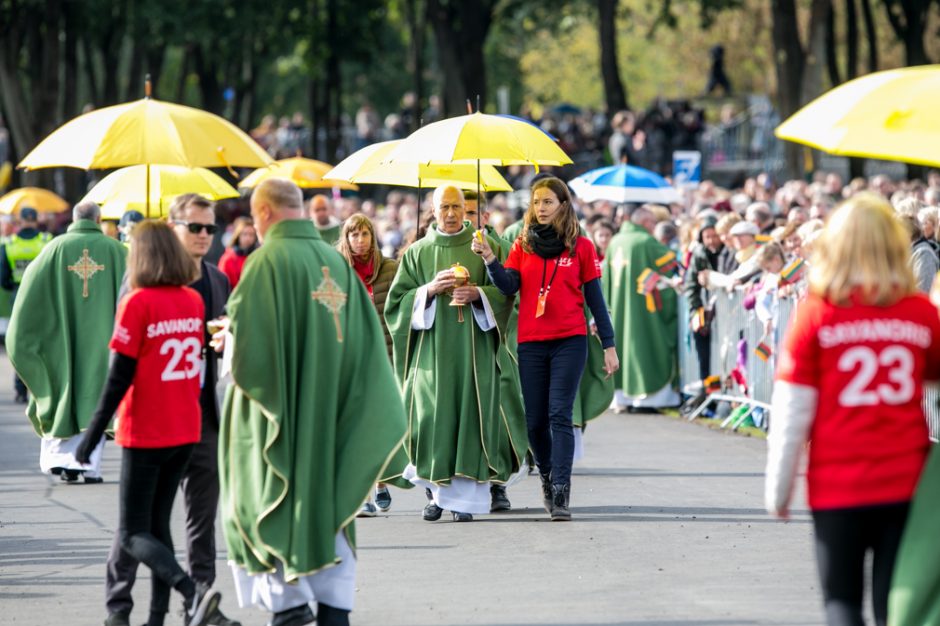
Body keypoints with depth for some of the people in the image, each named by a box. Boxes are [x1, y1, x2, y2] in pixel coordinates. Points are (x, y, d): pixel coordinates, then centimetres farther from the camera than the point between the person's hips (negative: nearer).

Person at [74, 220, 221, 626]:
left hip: (145, 434, -6)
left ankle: (193, 593, -22)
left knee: (133, 533, 0)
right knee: (158, 524, 16)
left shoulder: (138, 303, -15)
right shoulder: (194, 301, 4)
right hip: (185, 432, 6)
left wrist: (93, 433, -12)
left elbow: (120, 377, -16)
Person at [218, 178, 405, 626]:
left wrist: (227, 342, 3)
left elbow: (242, 339, -16)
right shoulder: (337, 262, 6)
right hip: (330, 411, 6)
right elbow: (367, 339, 8)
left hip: (275, 405, -6)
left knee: (266, 502, 6)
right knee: (327, 501, 11)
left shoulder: (267, 261, -13)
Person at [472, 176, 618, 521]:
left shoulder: (581, 246, 4)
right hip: (531, 343, 3)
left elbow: (595, 298, 6)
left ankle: (560, 493, -15)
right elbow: (509, 286, -4)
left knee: (559, 415, -12)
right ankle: (547, 476, 28)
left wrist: (608, 345, 4)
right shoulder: (523, 246, 9)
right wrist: (489, 259, -20)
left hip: (570, 340, -3)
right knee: (535, 420, 5)